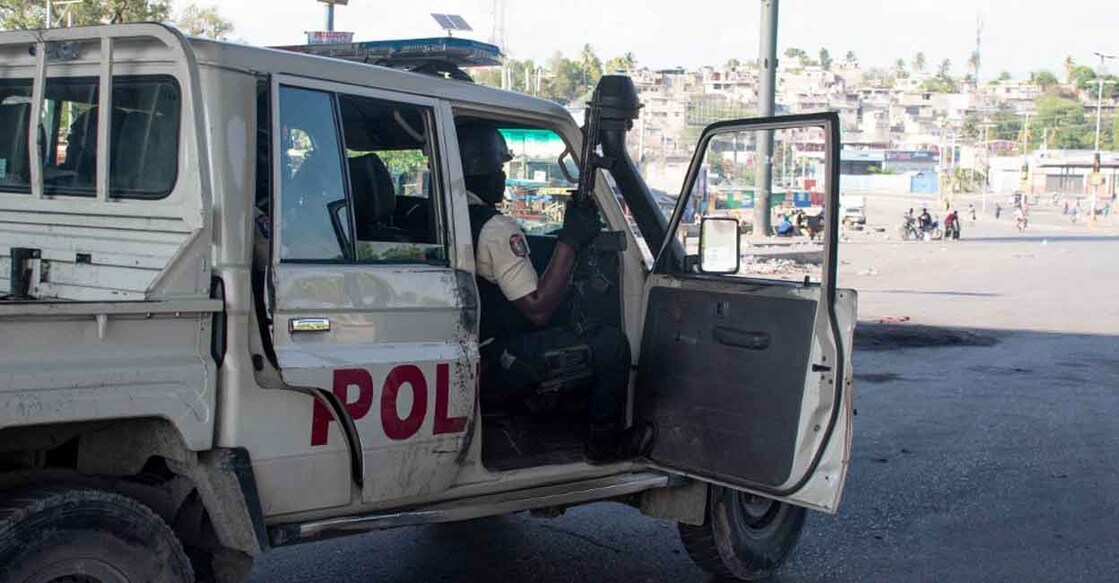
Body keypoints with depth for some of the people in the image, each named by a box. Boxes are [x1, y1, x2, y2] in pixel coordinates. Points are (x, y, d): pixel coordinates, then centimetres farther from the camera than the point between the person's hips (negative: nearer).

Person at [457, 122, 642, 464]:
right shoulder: (496, 228, -23)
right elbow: (538, 310, -22)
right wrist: (569, 243, -17)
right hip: (499, 363, -9)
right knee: (611, 344, -3)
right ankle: (605, 443, 11)